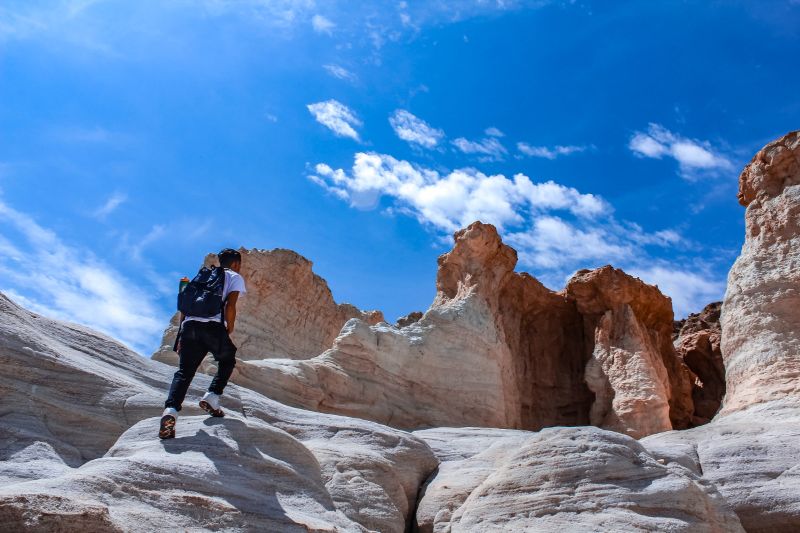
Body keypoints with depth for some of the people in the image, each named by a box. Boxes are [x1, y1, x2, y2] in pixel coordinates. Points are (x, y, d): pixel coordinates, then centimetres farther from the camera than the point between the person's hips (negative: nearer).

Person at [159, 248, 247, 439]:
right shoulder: (235, 277, 16)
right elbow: (230, 305, -3)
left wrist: (182, 335, 23)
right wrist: (230, 329, 9)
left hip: (190, 325, 4)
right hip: (214, 326, -4)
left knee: (184, 371, -1)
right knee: (227, 360, 22)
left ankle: (171, 410, -23)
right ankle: (212, 397, 6)